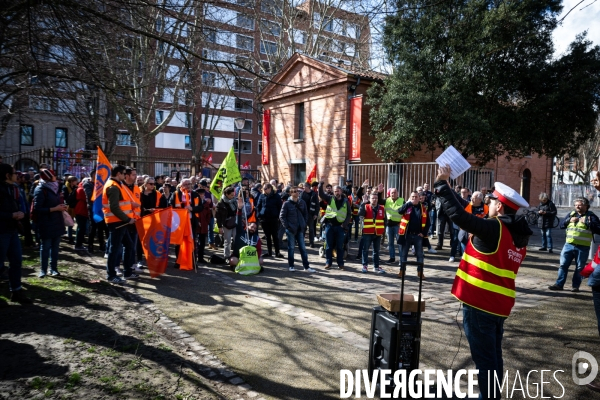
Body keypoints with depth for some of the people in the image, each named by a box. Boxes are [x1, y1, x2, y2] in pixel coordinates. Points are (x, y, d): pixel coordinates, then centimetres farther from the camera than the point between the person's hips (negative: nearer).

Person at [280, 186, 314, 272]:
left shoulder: (302, 202, 4)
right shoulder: (287, 204, -7)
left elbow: (306, 214, 13)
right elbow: (282, 216, -6)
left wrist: (304, 224, 4)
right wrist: (287, 226, -10)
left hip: (300, 229, 4)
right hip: (291, 229, -3)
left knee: (303, 248, 6)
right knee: (291, 247, 6)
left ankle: (306, 266, 11)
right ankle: (291, 266, 17)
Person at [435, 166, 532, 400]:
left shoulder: (494, 228, -17)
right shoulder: (519, 237, 8)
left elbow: (457, 215, -24)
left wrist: (442, 184, -15)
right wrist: (476, 237, 13)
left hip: (480, 302, -8)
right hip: (500, 303, 8)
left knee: (484, 357, 2)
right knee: (493, 355, 19)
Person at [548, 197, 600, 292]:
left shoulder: (591, 216, -2)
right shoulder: (571, 214, 10)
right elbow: (561, 225, 10)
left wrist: (587, 222, -20)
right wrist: (569, 220, -7)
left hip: (583, 247, -3)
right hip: (569, 245, 4)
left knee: (579, 268, 6)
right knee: (563, 265, 4)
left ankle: (575, 286, 17)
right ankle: (559, 284, 9)